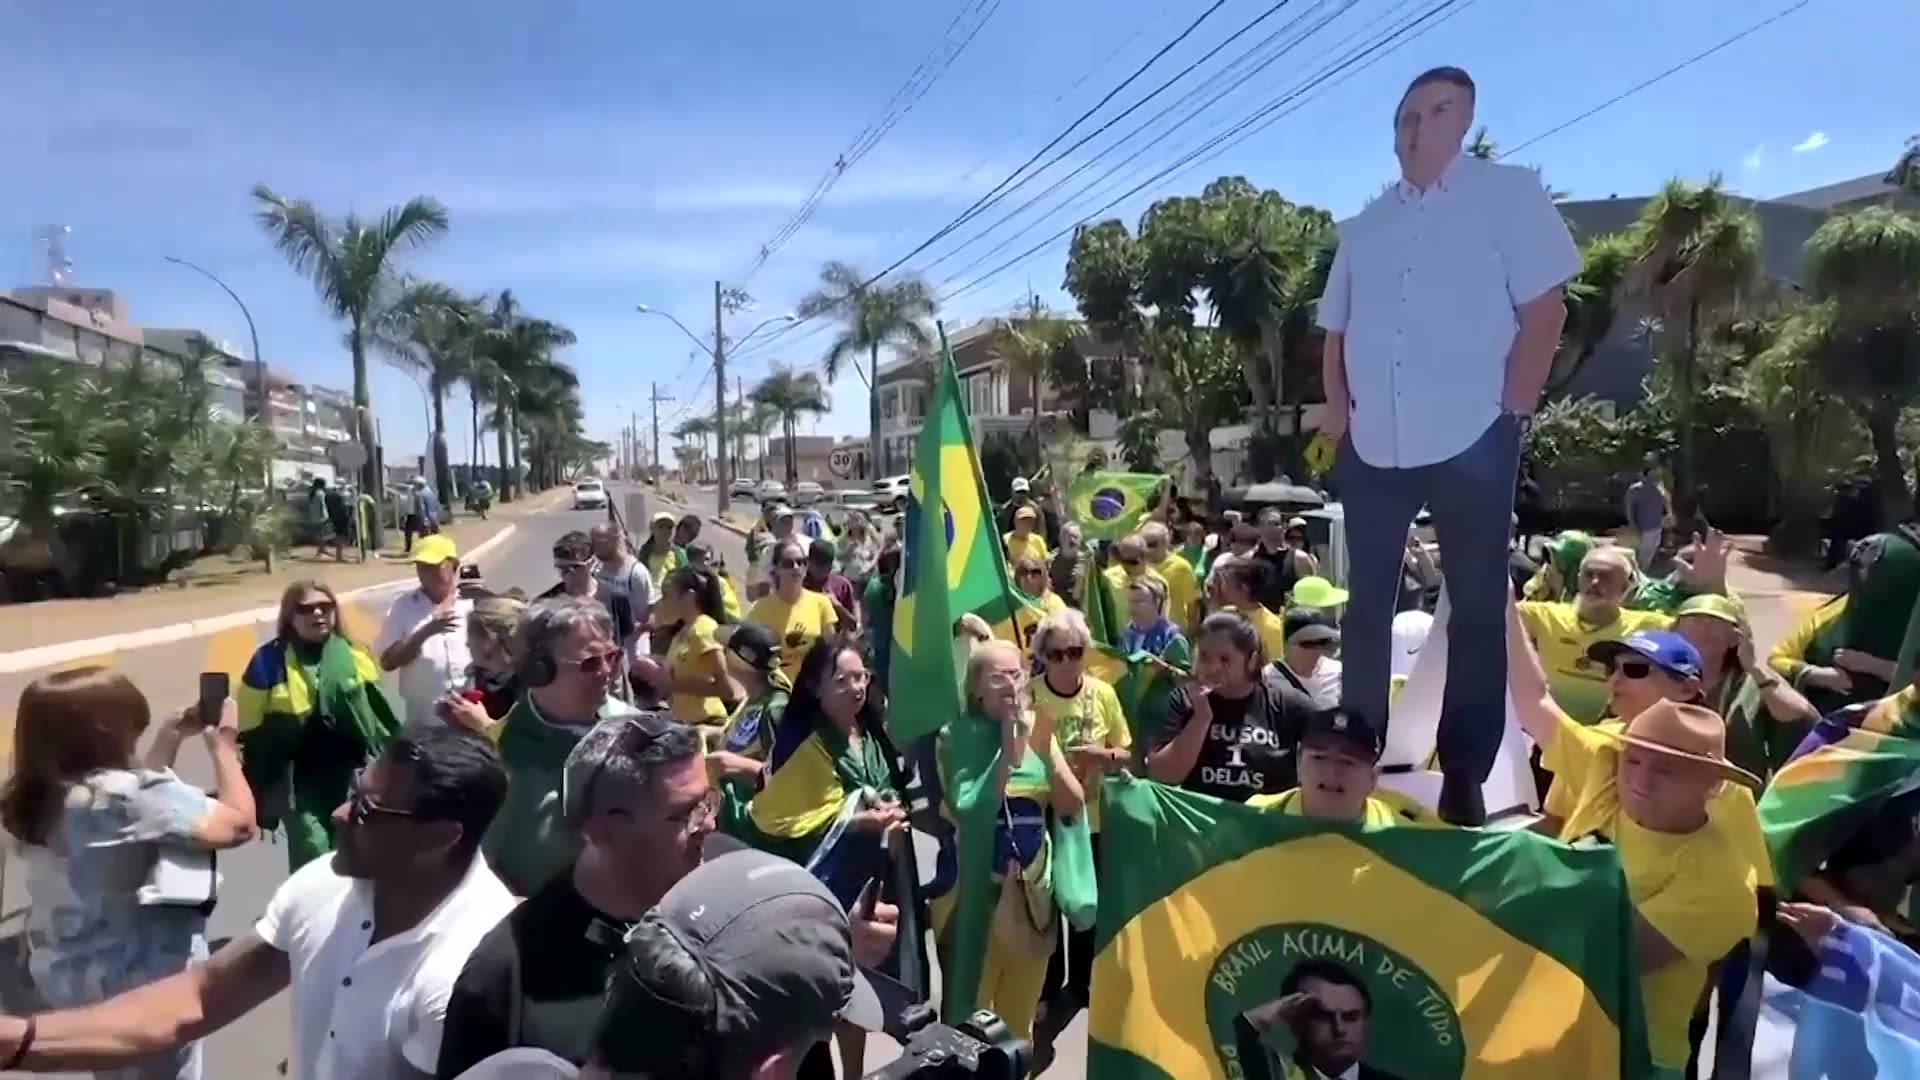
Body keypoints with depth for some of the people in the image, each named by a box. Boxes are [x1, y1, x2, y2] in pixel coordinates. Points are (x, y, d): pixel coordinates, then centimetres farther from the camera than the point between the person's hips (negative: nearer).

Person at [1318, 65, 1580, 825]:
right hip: (1372, 446, 4)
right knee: (1367, 607, 8)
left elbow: (1545, 308, -3)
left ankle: (1464, 778, 12)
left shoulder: (1510, 194, 4)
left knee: (1477, 609, 3)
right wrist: (1338, 412, 4)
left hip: (1470, 439, -3)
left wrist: (1510, 410, -10)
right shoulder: (1364, 227, 15)